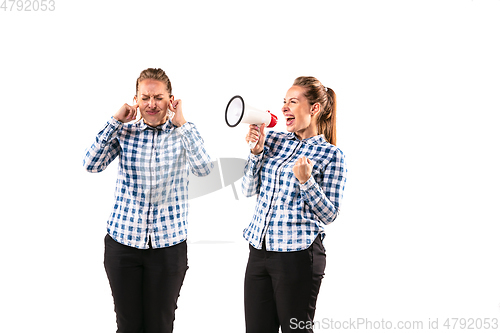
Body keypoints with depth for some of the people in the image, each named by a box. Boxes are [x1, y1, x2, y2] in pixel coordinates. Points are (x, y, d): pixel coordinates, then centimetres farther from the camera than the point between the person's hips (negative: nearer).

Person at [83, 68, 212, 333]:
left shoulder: (183, 133, -2)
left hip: (169, 244, -1)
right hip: (123, 241, 1)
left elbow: (203, 168, -19)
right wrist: (116, 120, -12)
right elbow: (91, 164, -12)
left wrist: (181, 124, -20)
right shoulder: (124, 132, 1)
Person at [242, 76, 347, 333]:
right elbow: (249, 190, 8)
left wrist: (306, 181, -21)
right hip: (259, 251, 5)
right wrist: (257, 150, -3)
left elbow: (329, 215, -7)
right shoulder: (273, 140, 9)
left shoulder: (330, 155, -4)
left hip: (297, 255, -5)